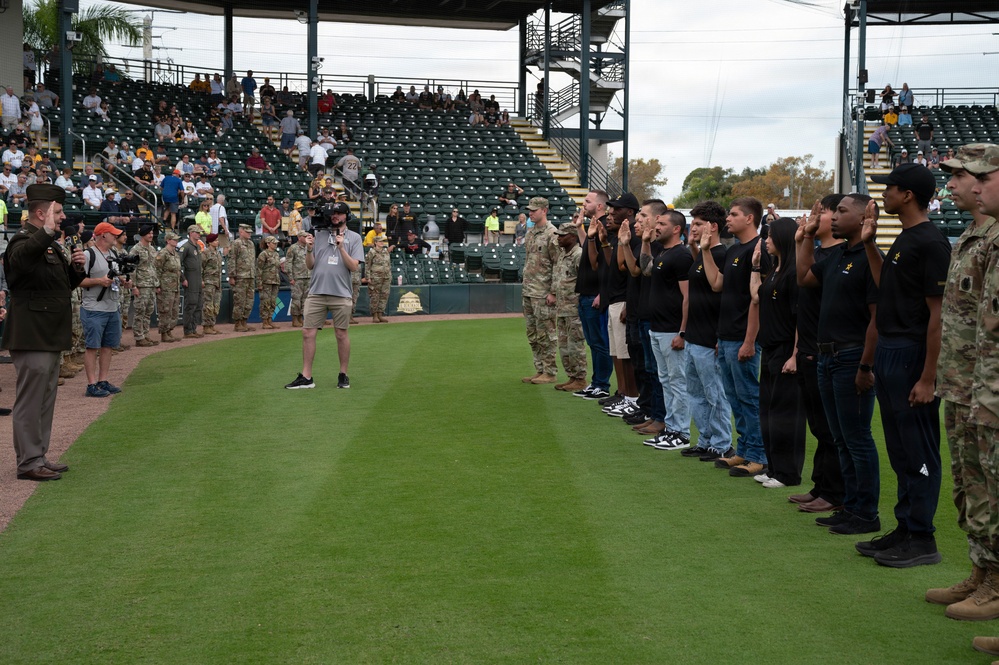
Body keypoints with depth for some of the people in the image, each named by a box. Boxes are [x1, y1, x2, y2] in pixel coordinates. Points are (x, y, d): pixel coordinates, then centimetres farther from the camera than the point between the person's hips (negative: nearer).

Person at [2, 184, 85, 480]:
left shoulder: (47, 245, 19)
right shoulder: (24, 241, -13)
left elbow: (65, 284, 25)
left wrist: (76, 268, 7)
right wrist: (47, 231, -44)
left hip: (49, 337, 10)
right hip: (32, 338, -10)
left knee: (45, 400, 15)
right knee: (30, 401, -5)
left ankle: (38, 457, 23)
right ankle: (29, 463, 0)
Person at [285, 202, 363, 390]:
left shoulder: (354, 238, 6)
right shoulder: (319, 234, 13)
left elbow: (354, 267, -5)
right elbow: (310, 266, 12)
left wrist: (341, 247, -15)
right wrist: (309, 249, -6)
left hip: (340, 295, -2)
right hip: (316, 293, 2)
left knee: (341, 334, 3)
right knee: (308, 333, -2)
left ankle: (343, 375, 16)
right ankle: (306, 377, 4)